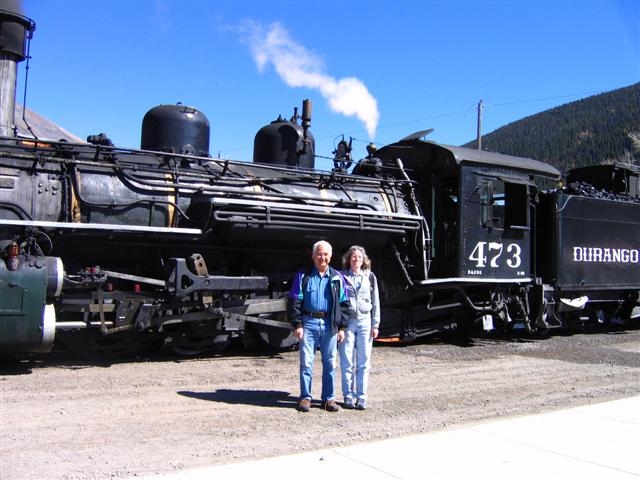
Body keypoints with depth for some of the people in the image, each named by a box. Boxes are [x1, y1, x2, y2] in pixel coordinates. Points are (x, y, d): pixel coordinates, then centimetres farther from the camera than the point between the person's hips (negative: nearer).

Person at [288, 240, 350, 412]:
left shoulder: (337, 277, 9)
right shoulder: (303, 276, 3)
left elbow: (344, 303, 10)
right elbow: (295, 301, 1)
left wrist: (341, 327, 4)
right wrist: (297, 325, -7)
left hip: (329, 324, 2)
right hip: (309, 323, -2)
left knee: (330, 363, 7)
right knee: (306, 362, 1)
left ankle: (328, 398, 17)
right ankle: (305, 397, 12)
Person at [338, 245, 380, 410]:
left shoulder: (370, 277, 9)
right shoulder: (342, 277, 4)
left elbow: (375, 302, 10)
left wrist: (375, 325, 5)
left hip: (364, 321, 1)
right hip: (347, 322, -1)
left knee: (364, 363, 2)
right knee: (347, 362, 0)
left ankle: (361, 397, 9)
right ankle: (348, 396, 10)